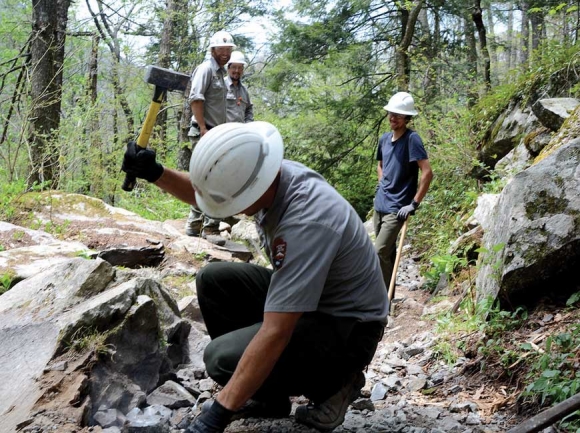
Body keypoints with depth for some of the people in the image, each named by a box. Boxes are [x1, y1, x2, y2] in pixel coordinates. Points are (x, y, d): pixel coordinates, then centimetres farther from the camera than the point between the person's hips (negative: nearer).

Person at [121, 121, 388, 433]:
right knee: (213, 281, 0)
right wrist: (155, 173, -9)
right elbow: (201, 194, 11)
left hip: (348, 327, -8)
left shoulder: (306, 221, -35)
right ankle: (268, 396, 8)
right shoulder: (268, 177, -10)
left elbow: (275, 334, -36)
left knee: (224, 358, -24)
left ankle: (333, 381, 0)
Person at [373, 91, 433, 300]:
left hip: (397, 208, -7)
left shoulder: (412, 139, -14)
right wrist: (382, 186, 12)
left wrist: (414, 204, -21)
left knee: (379, 253, -13)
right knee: (387, 252, 16)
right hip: (379, 205, 7)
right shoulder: (384, 138, 7)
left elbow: (427, 173, -21)